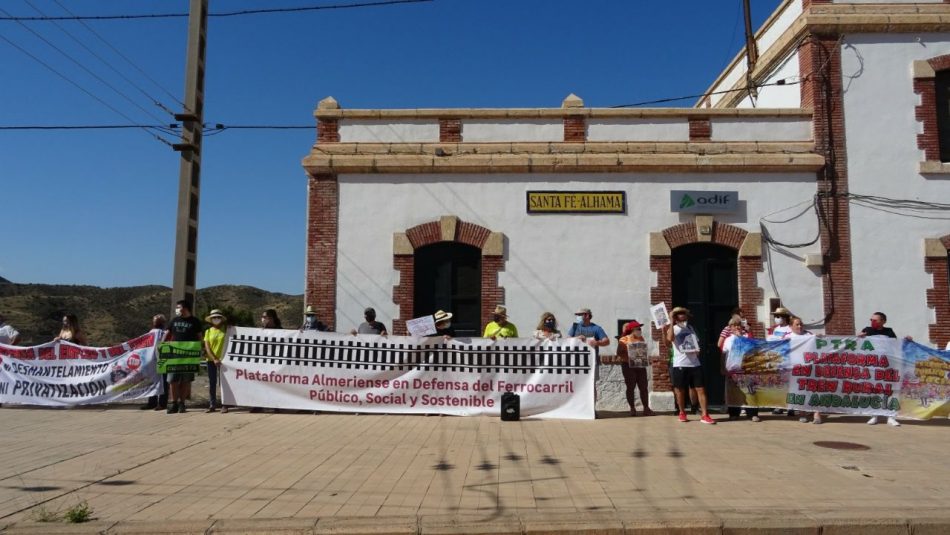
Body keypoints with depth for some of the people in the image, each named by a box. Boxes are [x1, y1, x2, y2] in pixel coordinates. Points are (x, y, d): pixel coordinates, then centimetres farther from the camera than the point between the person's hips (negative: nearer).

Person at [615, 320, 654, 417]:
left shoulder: (641, 339, 12)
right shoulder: (624, 340, -5)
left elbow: (645, 350, 21)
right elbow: (619, 353, -8)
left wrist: (644, 358, 2)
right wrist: (628, 357, -22)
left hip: (640, 365, 5)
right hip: (628, 366, -5)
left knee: (643, 387, 2)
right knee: (630, 387, 1)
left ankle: (646, 408, 6)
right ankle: (632, 409, 8)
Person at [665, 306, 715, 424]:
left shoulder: (690, 327, 17)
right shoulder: (673, 328, 0)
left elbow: (697, 342, 24)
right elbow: (670, 338, -23)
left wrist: (697, 350, 1)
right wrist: (672, 322, -17)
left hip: (695, 364, 4)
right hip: (680, 364, -4)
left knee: (701, 389, -3)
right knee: (680, 390, 6)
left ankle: (705, 415, -3)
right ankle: (682, 413, 22)